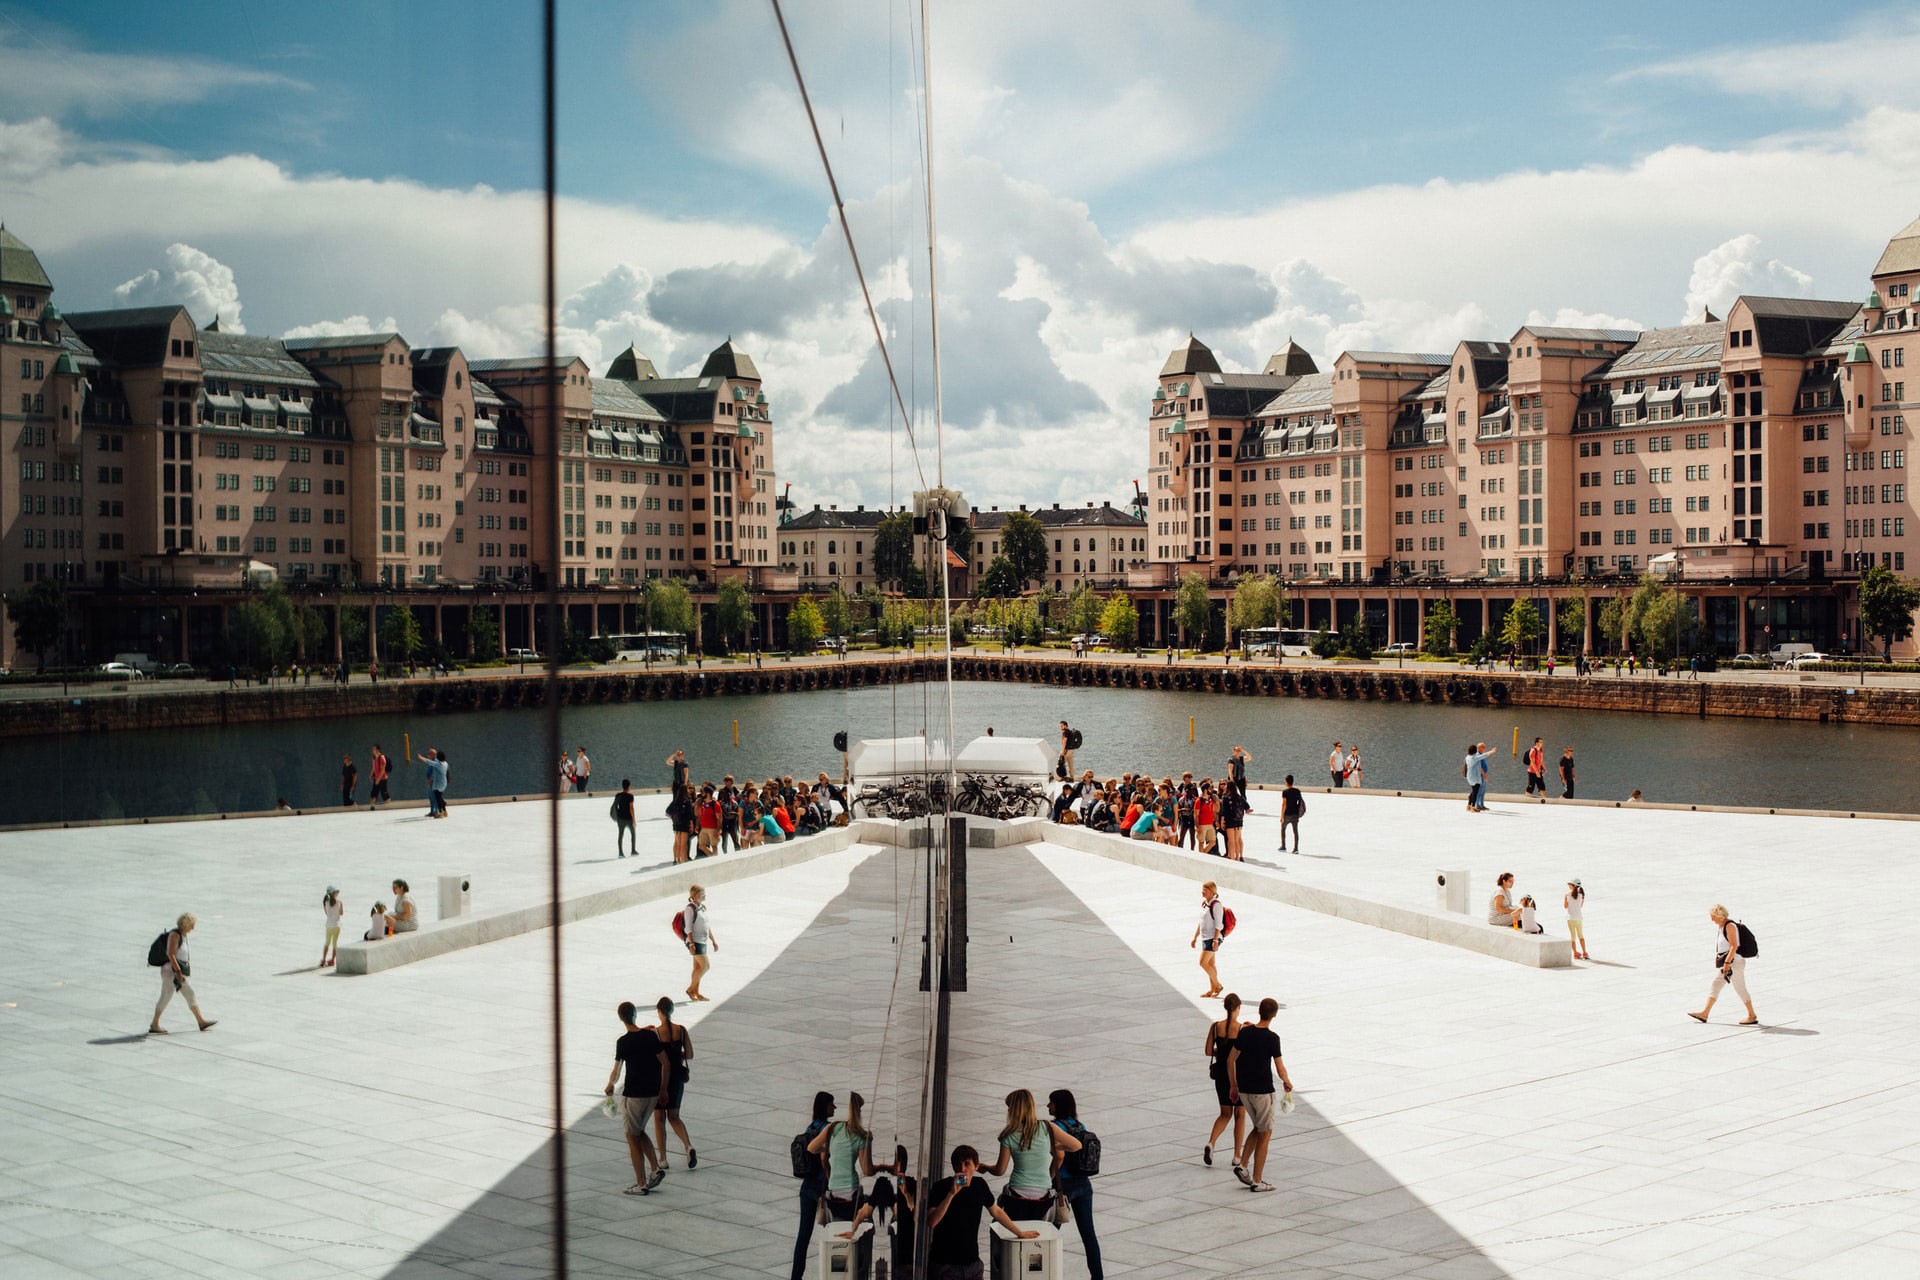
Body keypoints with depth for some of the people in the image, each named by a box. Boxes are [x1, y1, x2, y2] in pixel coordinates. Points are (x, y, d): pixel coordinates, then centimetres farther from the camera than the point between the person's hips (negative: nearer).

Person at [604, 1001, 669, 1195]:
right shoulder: (651, 1035, 1)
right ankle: (657, 1169, 8)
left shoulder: (623, 1042, -14)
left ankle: (641, 1184, 6)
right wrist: (663, 1090, 14)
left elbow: (616, 1072, -11)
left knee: (633, 1137, 5)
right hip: (653, 1092, 6)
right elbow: (665, 1063, 4)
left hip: (633, 1094, -6)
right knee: (640, 1132, 22)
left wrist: (610, 1086, 10)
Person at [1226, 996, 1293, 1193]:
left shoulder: (1245, 1032, 1)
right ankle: (1257, 1181, 7)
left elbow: (1230, 1060, 6)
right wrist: (1288, 1083, 8)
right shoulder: (1272, 1038, -15)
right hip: (1263, 1091, -6)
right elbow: (1280, 1069, -13)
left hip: (1244, 1090, 6)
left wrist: (1234, 1085, 16)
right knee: (1265, 1134, 6)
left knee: (1258, 1129, 22)